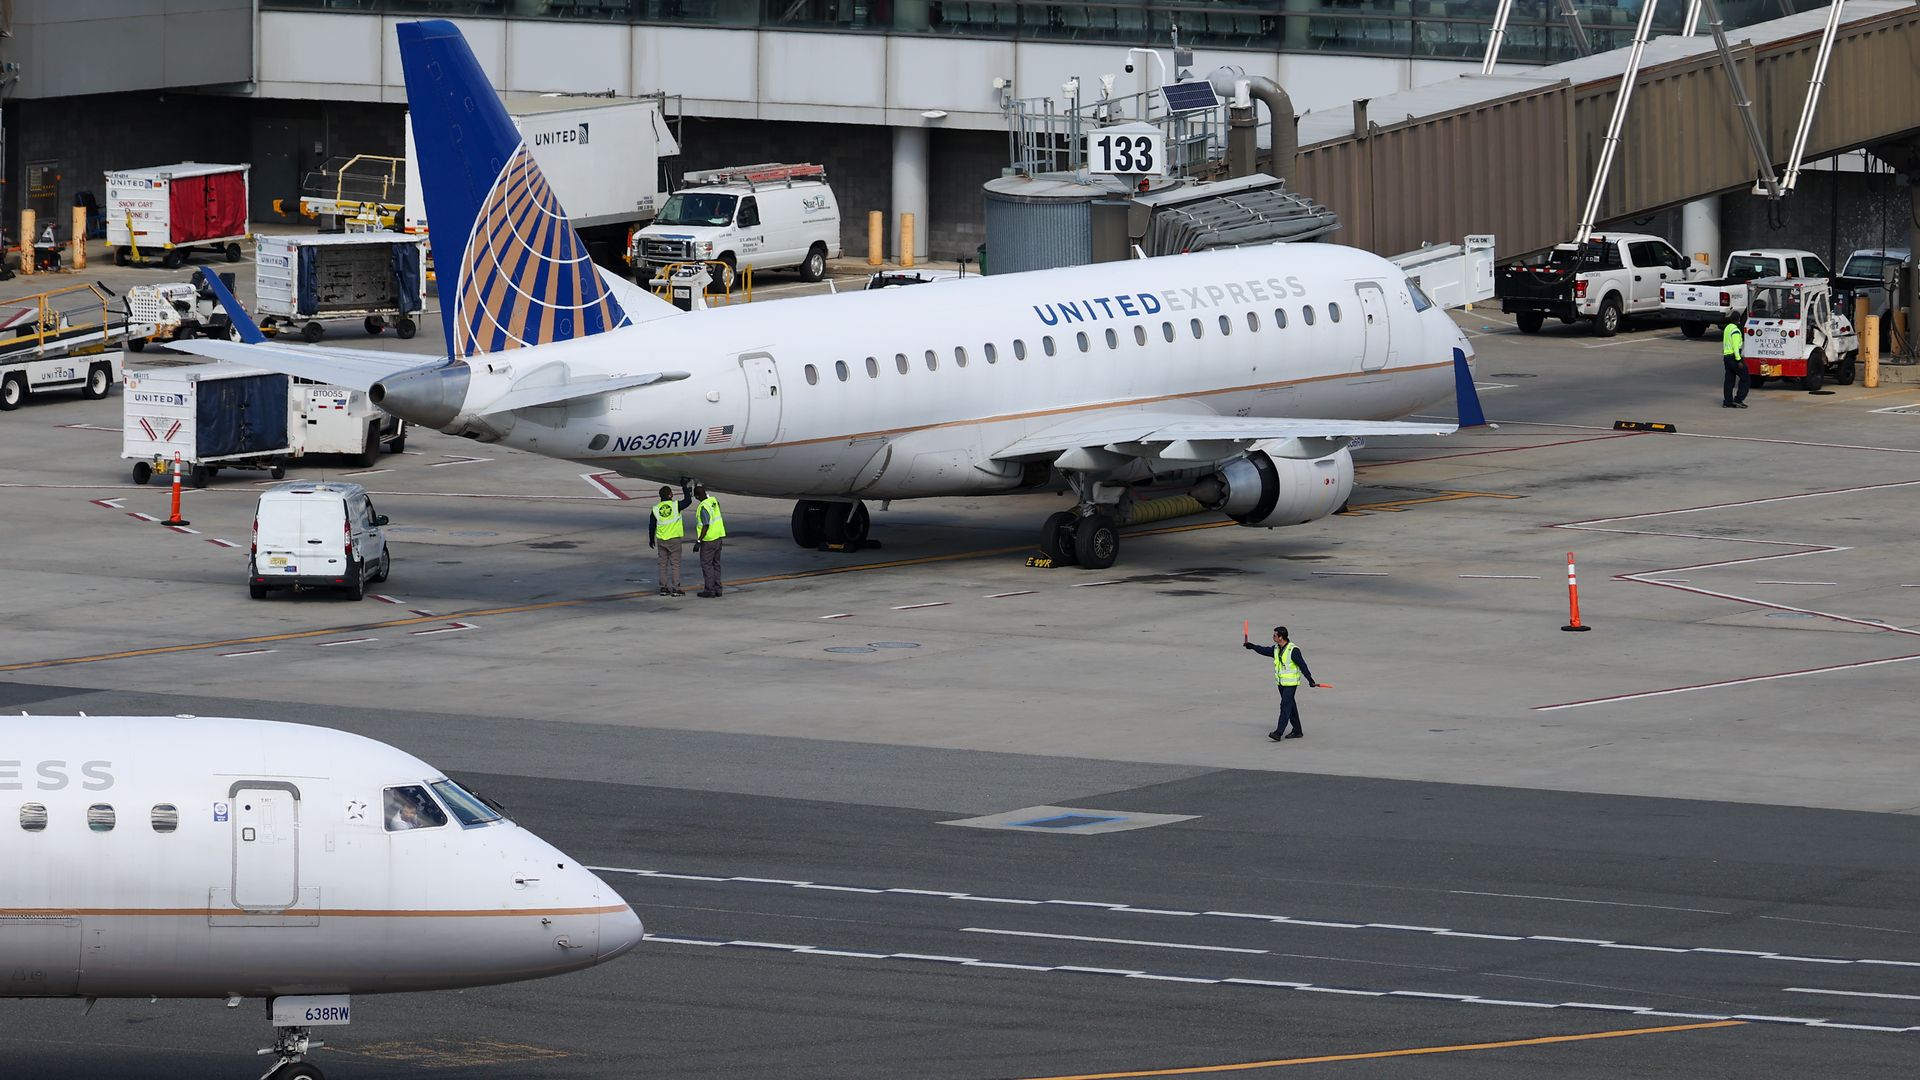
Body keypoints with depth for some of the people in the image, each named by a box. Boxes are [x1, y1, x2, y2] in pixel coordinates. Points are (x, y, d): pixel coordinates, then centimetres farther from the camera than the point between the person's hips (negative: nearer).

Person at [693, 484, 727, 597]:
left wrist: (698, 541, -21)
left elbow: (706, 526, -24)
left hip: (709, 539, -9)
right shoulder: (714, 500, 3)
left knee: (706, 564, -1)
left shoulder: (704, 507, -22)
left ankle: (710, 590, -1)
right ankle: (717, 589, 16)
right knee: (715, 563, 14)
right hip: (718, 537, 9)